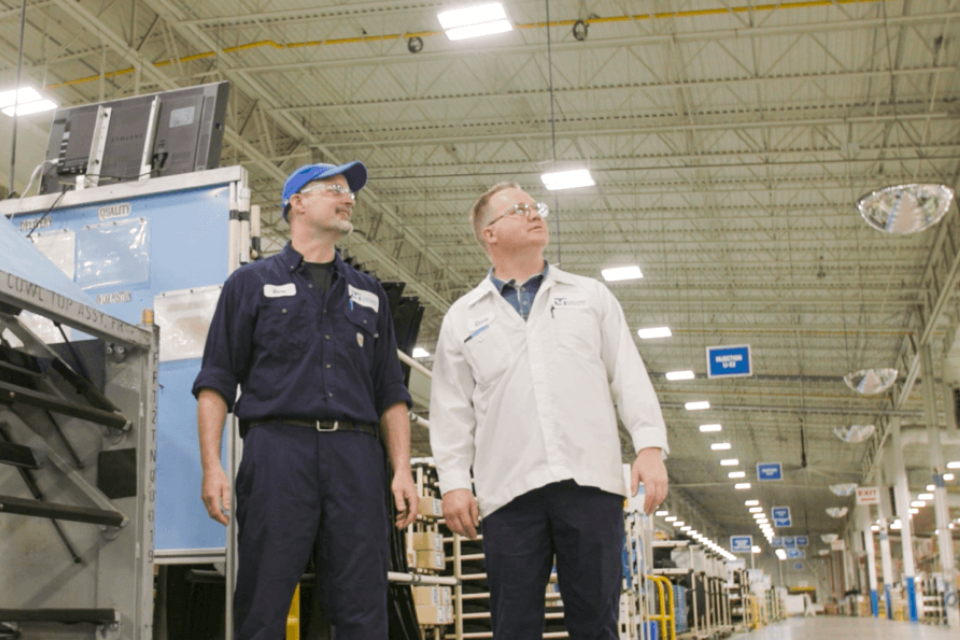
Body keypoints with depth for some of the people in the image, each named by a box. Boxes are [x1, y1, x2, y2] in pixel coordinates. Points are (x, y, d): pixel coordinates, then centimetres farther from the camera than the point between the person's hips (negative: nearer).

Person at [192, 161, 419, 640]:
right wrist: (212, 466, -6)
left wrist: (402, 470, 6)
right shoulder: (252, 283, 15)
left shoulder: (368, 294, 24)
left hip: (356, 456, 3)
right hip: (277, 451, -2)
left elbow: (391, 393, 19)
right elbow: (216, 382, 7)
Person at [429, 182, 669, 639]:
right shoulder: (463, 318, 16)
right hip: (509, 490, 0)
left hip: (591, 481, 0)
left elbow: (629, 376, 10)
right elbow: (452, 408, 11)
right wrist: (453, 481, 0)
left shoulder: (591, 296, 17)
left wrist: (650, 446, -2)